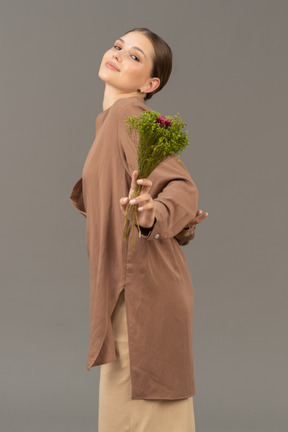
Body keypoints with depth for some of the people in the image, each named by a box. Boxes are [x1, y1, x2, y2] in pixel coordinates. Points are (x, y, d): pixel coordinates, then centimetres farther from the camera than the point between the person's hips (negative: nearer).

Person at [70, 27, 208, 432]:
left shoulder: (128, 114, -12)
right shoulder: (113, 118, 15)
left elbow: (182, 187, -25)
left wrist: (152, 215, -41)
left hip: (142, 288, -10)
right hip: (130, 290, 10)